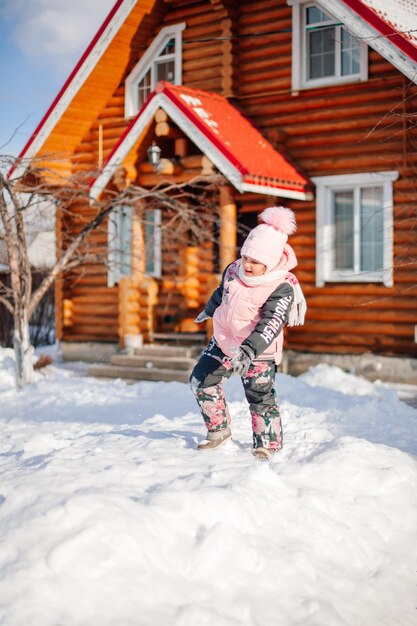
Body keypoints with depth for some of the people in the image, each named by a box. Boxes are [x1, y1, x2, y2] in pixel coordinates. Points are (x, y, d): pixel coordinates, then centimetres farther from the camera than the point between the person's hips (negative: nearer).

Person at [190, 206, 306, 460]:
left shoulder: (282, 288, -25)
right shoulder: (234, 270, -8)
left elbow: (270, 325, -36)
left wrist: (248, 351, -48)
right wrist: (208, 311, 33)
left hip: (258, 352, -6)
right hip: (223, 341, 6)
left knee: (261, 399, 1)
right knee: (201, 380, 5)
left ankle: (268, 446, 18)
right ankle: (219, 430, 20)